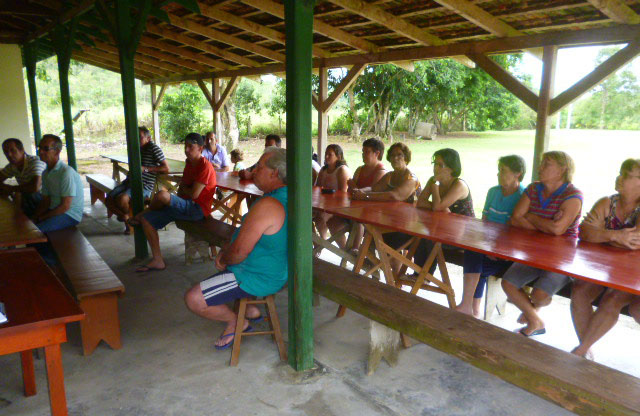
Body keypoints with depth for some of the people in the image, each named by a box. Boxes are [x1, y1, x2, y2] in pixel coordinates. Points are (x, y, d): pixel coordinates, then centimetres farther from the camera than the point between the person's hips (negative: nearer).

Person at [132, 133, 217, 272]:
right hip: (186, 206, 10)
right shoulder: (189, 163, 14)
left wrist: (183, 188, -1)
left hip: (198, 209, -10)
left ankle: (142, 214, 7)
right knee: (147, 219, 1)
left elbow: (194, 194, -21)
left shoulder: (205, 166, -15)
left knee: (162, 195, -30)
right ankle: (157, 261, 2)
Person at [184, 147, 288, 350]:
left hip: (260, 278, -10)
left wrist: (223, 260, -5)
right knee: (223, 268, 34)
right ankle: (249, 309, 26)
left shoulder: (267, 205, -30)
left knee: (193, 299, -10)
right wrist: (226, 253, 3)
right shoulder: (287, 197, 3)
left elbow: (240, 251, -27)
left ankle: (235, 321, 12)